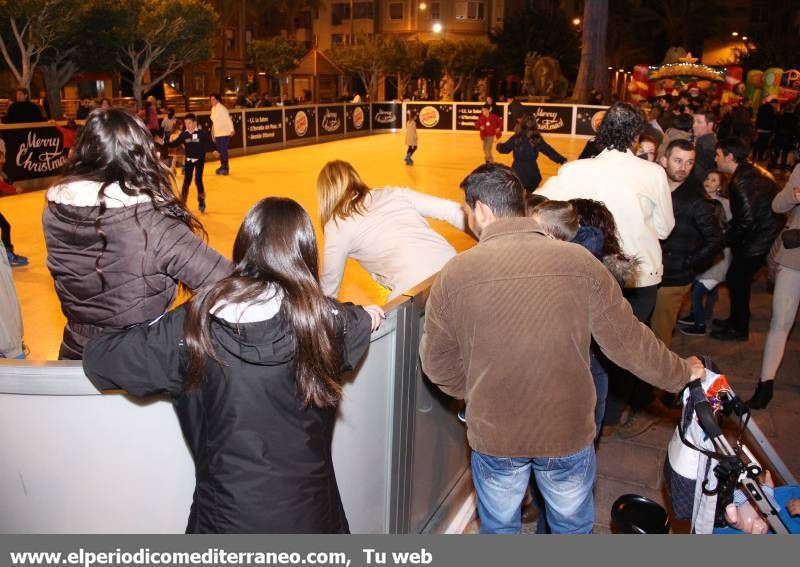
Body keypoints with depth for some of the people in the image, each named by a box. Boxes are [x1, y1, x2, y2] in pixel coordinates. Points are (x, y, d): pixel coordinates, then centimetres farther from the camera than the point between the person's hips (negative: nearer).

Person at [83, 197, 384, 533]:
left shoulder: (192, 327, -15)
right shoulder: (325, 320, -15)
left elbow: (98, 359, -3)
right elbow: (369, 318, 8)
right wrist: (367, 315, 31)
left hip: (223, 520, 0)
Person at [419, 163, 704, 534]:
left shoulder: (454, 274, -15)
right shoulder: (578, 261, -13)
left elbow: (437, 364, -4)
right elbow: (627, 341, -6)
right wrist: (681, 373, 13)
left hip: (493, 435, 0)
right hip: (569, 432, 1)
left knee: (499, 526, 25)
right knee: (573, 525, 26)